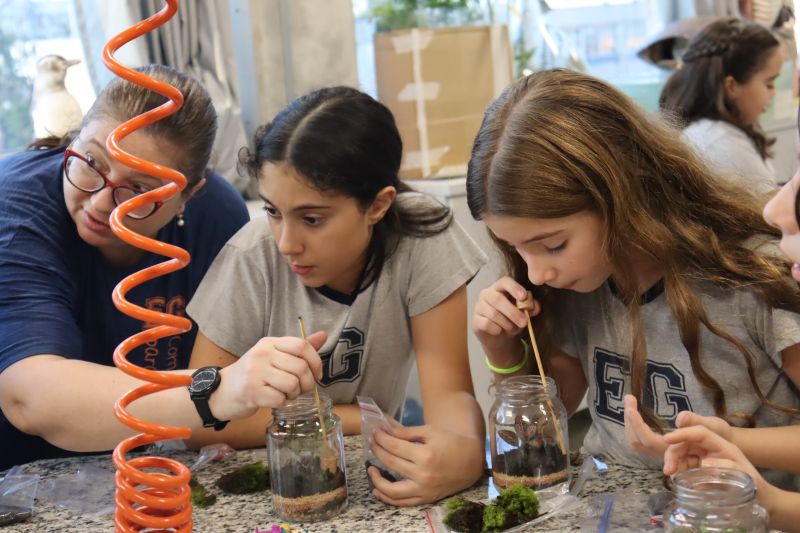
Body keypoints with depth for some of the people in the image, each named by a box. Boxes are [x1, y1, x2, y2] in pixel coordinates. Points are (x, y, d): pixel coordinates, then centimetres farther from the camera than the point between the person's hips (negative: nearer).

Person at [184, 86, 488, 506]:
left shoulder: (421, 238, -19)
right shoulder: (254, 257, -21)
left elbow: (447, 392, -19)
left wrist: (465, 451, -41)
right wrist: (356, 419, -19)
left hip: (371, 473, 1)